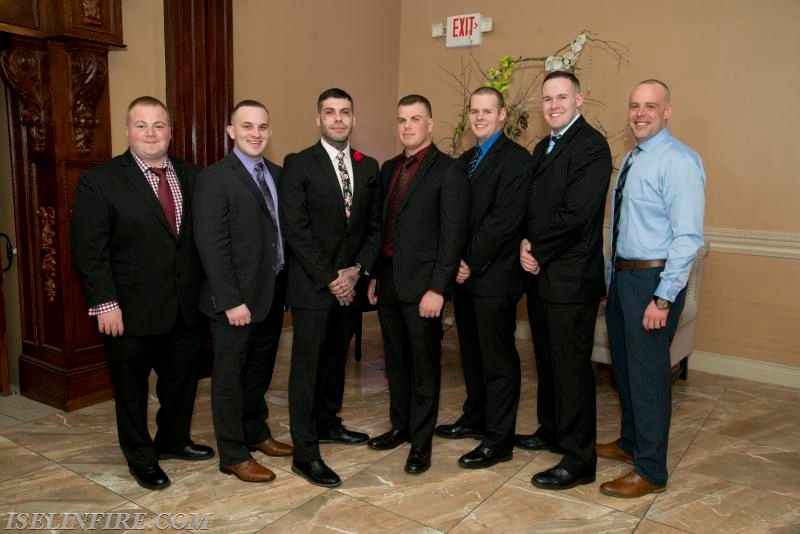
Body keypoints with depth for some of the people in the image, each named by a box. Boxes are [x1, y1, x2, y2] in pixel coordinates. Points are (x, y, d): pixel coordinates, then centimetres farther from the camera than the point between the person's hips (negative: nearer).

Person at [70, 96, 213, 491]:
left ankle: (173, 440, 40)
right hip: (132, 309, -4)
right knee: (132, 388, 12)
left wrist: (205, 290, 2)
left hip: (186, 306, 4)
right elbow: (88, 248, -12)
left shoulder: (191, 176, 4)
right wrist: (105, 303, -16)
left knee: (182, 380, 18)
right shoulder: (99, 180, -9)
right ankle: (141, 458, 32)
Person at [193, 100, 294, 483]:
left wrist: (285, 285, 2)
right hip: (237, 298, -7)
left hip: (273, 293, 7)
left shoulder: (277, 175, 8)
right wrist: (231, 301, -20)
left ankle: (256, 433, 39)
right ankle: (233, 455, 22)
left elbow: (282, 231, 8)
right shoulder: (214, 178, -12)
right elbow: (211, 245, -17)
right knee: (230, 376, 8)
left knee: (260, 370, 21)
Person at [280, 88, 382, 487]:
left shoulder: (368, 167, 9)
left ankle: (327, 423, 37)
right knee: (307, 365, 0)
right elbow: (295, 229, -12)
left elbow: (375, 226, 8)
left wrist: (357, 269, -6)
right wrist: (329, 279, -14)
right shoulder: (298, 165, -6)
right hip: (313, 285, -5)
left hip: (350, 284, 5)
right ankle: (305, 454, 8)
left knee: (336, 359, 18)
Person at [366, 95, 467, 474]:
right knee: (396, 360, 17)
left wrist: (437, 289, -17)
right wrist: (374, 275, 12)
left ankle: (421, 442, 19)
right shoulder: (389, 168, 13)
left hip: (421, 282, -6)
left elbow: (452, 234, -14)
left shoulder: (447, 171, -9)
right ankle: (400, 426, 34)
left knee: (424, 364, 5)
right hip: (388, 279, 7)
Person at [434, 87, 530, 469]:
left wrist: (471, 262, -14)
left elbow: (503, 220, -18)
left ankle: (498, 440, 13)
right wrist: (456, 261, -3)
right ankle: (476, 418, 34)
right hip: (465, 275, 8)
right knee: (472, 352, 18)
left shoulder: (515, 159, -10)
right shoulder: (465, 160, 16)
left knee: (498, 359, 2)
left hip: (495, 277, -8)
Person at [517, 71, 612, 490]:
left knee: (571, 366, -1)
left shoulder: (591, 146, -12)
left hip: (570, 278, -9)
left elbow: (575, 213, -21)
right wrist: (525, 245, -3)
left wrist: (538, 252, -11)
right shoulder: (543, 148, 17)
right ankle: (552, 431, 36)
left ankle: (579, 461, 11)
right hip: (540, 272, 9)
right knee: (548, 359, 19)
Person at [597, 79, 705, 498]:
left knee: (647, 373, 0)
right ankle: (630, 442, 39)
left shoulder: (679, 161, -15)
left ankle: (650, 472, 15)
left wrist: (663, 298, -22)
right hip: (622, 275, 9)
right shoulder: (630, 159, 13)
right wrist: (610, 276, 15)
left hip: (654, 279, -9)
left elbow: (687, 236, -21)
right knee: (623, 366, 19)